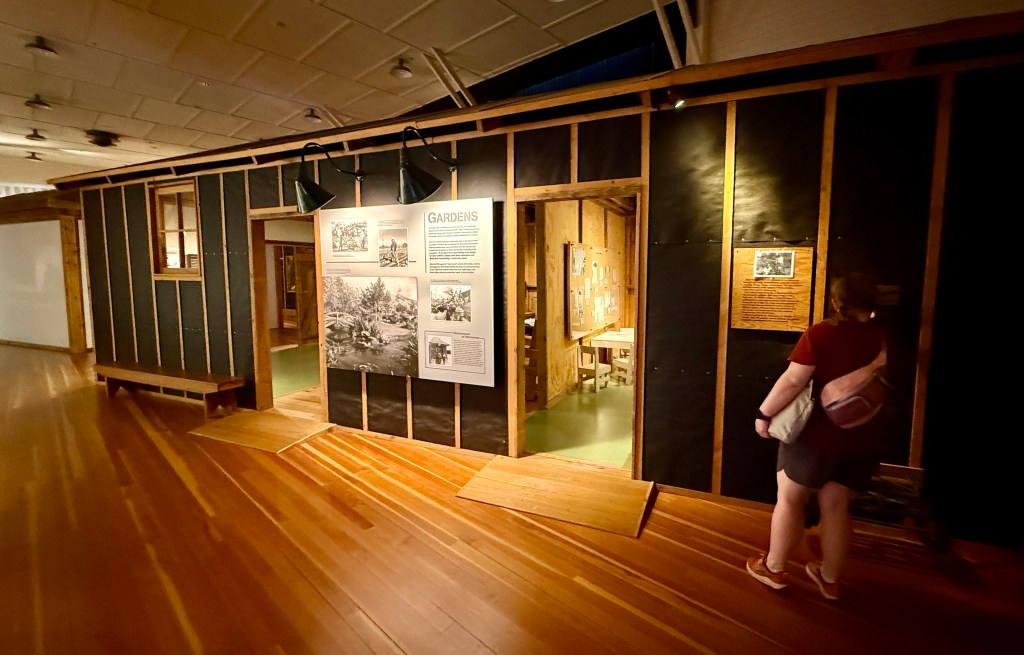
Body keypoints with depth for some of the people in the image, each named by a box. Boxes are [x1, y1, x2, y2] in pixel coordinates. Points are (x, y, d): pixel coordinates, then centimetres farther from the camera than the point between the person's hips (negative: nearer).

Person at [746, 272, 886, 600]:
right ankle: (830, 578, 28)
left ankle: (774, 568, 22)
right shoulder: (879, 338, 1)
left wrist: (764, 413, -12)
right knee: (835, 506, 15)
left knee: (790, 498, 9)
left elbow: (792, 381, -22)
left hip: (815, 433, -5)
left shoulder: (820, 333, -17)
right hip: (858, 436, 6)